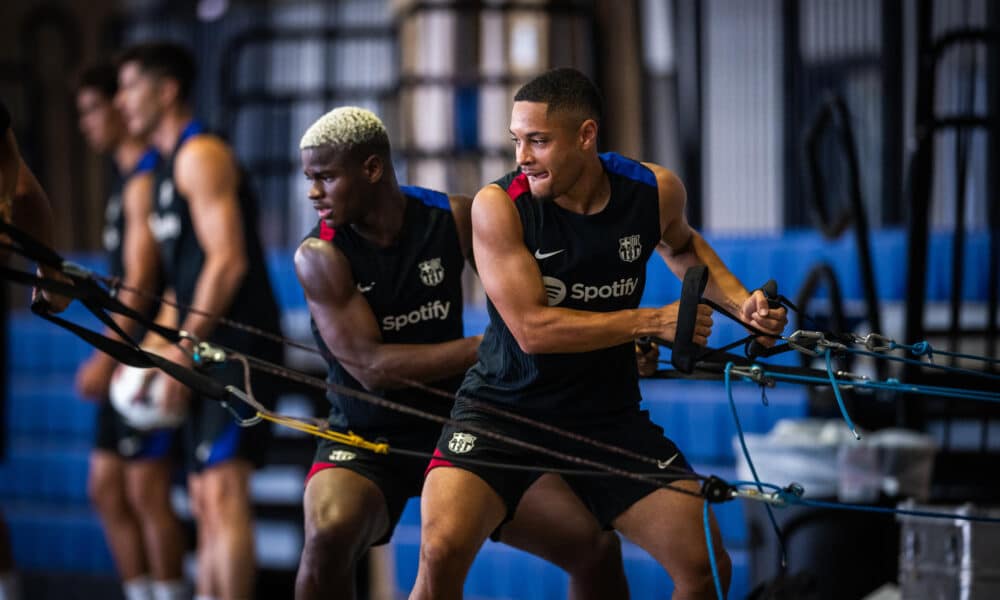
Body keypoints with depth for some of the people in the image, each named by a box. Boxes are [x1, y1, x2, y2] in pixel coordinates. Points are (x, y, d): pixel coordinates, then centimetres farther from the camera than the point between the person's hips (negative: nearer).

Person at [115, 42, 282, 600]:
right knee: (206, 497, 11)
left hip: (238, 343, -10)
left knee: (223, 490, -16)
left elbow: (227, 260, -19)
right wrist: (164, 347, 16)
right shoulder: (173, 162, 20)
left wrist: (183, 350, -19)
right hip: (212, 350, 10)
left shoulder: (201, 155, -10)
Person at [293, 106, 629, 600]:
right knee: (329, 532, -35)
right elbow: (371, 367, -20)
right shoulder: (320, 256, -13)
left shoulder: (454, 219, -5)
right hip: (365, 443, -3)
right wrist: (486, 348, -26)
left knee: (595, 545, -7)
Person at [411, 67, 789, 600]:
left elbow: (680, 246, 21)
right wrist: (653, 322, -22)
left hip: (606, 414, 3)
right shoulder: (498, 205, -16)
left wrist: (740, 301, 4)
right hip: (505, 404, -3)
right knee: (441, 551, -26)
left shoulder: (655, 191, -5)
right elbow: (533, 330, -22)